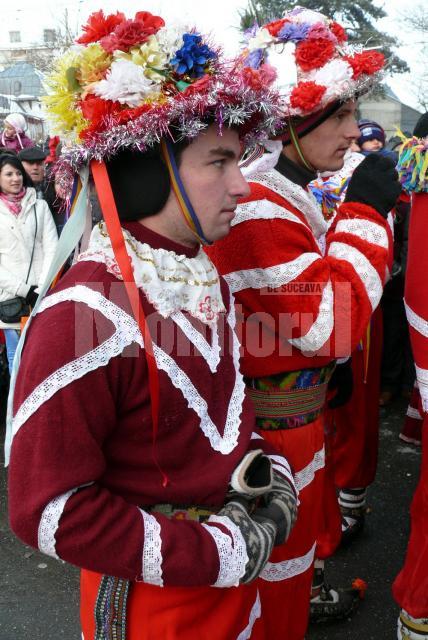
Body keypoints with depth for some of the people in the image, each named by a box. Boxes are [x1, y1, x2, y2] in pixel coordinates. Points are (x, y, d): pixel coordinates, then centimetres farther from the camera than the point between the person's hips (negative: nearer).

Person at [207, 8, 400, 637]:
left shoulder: (282, 193, 8)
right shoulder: (259, 208, -26)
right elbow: (329, 320, -28)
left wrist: (330, 366, 17)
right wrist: (364, 213, -23)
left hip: (297, 394, 10)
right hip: (276, 413, -10)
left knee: (300, 513, 29)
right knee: (283, 539, 12)